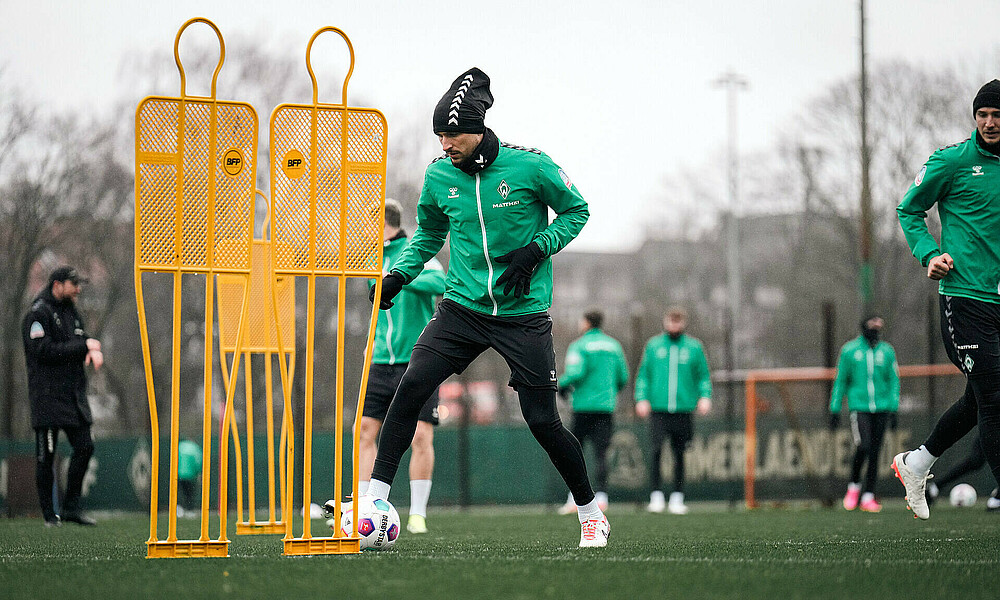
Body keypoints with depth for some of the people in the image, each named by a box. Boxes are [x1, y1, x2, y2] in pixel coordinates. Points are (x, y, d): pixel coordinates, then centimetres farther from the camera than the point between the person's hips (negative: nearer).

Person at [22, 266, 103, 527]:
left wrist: (94, 350, -4)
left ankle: (71, 507, 12)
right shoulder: (38, 314, -9)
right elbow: (44, 351, -19)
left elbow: (82, 339, 21)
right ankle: (49, 514, 2)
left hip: (75, 396, 8)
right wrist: (84, 345, -15)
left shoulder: (71, 311, 18)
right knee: (46, 456, -3)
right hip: (48, 396, -8)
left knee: (84, 447, 4)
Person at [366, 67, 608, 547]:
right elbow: (429, 233, 18)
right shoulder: (439, 175, 1)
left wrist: (535, 250, -13)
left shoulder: (530, 166, -11)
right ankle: (374, 497, -9)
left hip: (524, 313, -3)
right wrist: (398, 274, 2)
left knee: (542, 420, -2)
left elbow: (575, 211, 2)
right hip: (463, 307, 3)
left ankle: (591, 514, 18)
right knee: (411, 386, -16)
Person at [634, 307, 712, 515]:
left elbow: (704, 376, 13)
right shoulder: (653, 346, 10)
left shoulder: (694, 347, 9)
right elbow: (643, 375, 13)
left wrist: (705, 396, -4)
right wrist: (642, 398, -1)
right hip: (658, 409, -1)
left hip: (683, 409, 1)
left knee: (679, 455, 3)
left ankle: (677, 499, 12)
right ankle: (656, 496, -10)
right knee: (656, 451, -14)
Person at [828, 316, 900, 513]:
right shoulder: (849, 350, 3)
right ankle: (854, 485, 4)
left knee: (875, 453, 2)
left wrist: (893, 409, 1)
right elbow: (840, 381, 9)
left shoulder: (886, 351, 8)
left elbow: (893, 381, 11)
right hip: (858, 406, -2)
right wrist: (835, 410, 5)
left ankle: (868, 497, 10)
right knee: (863, 446, -19)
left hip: (881, 408, 2)